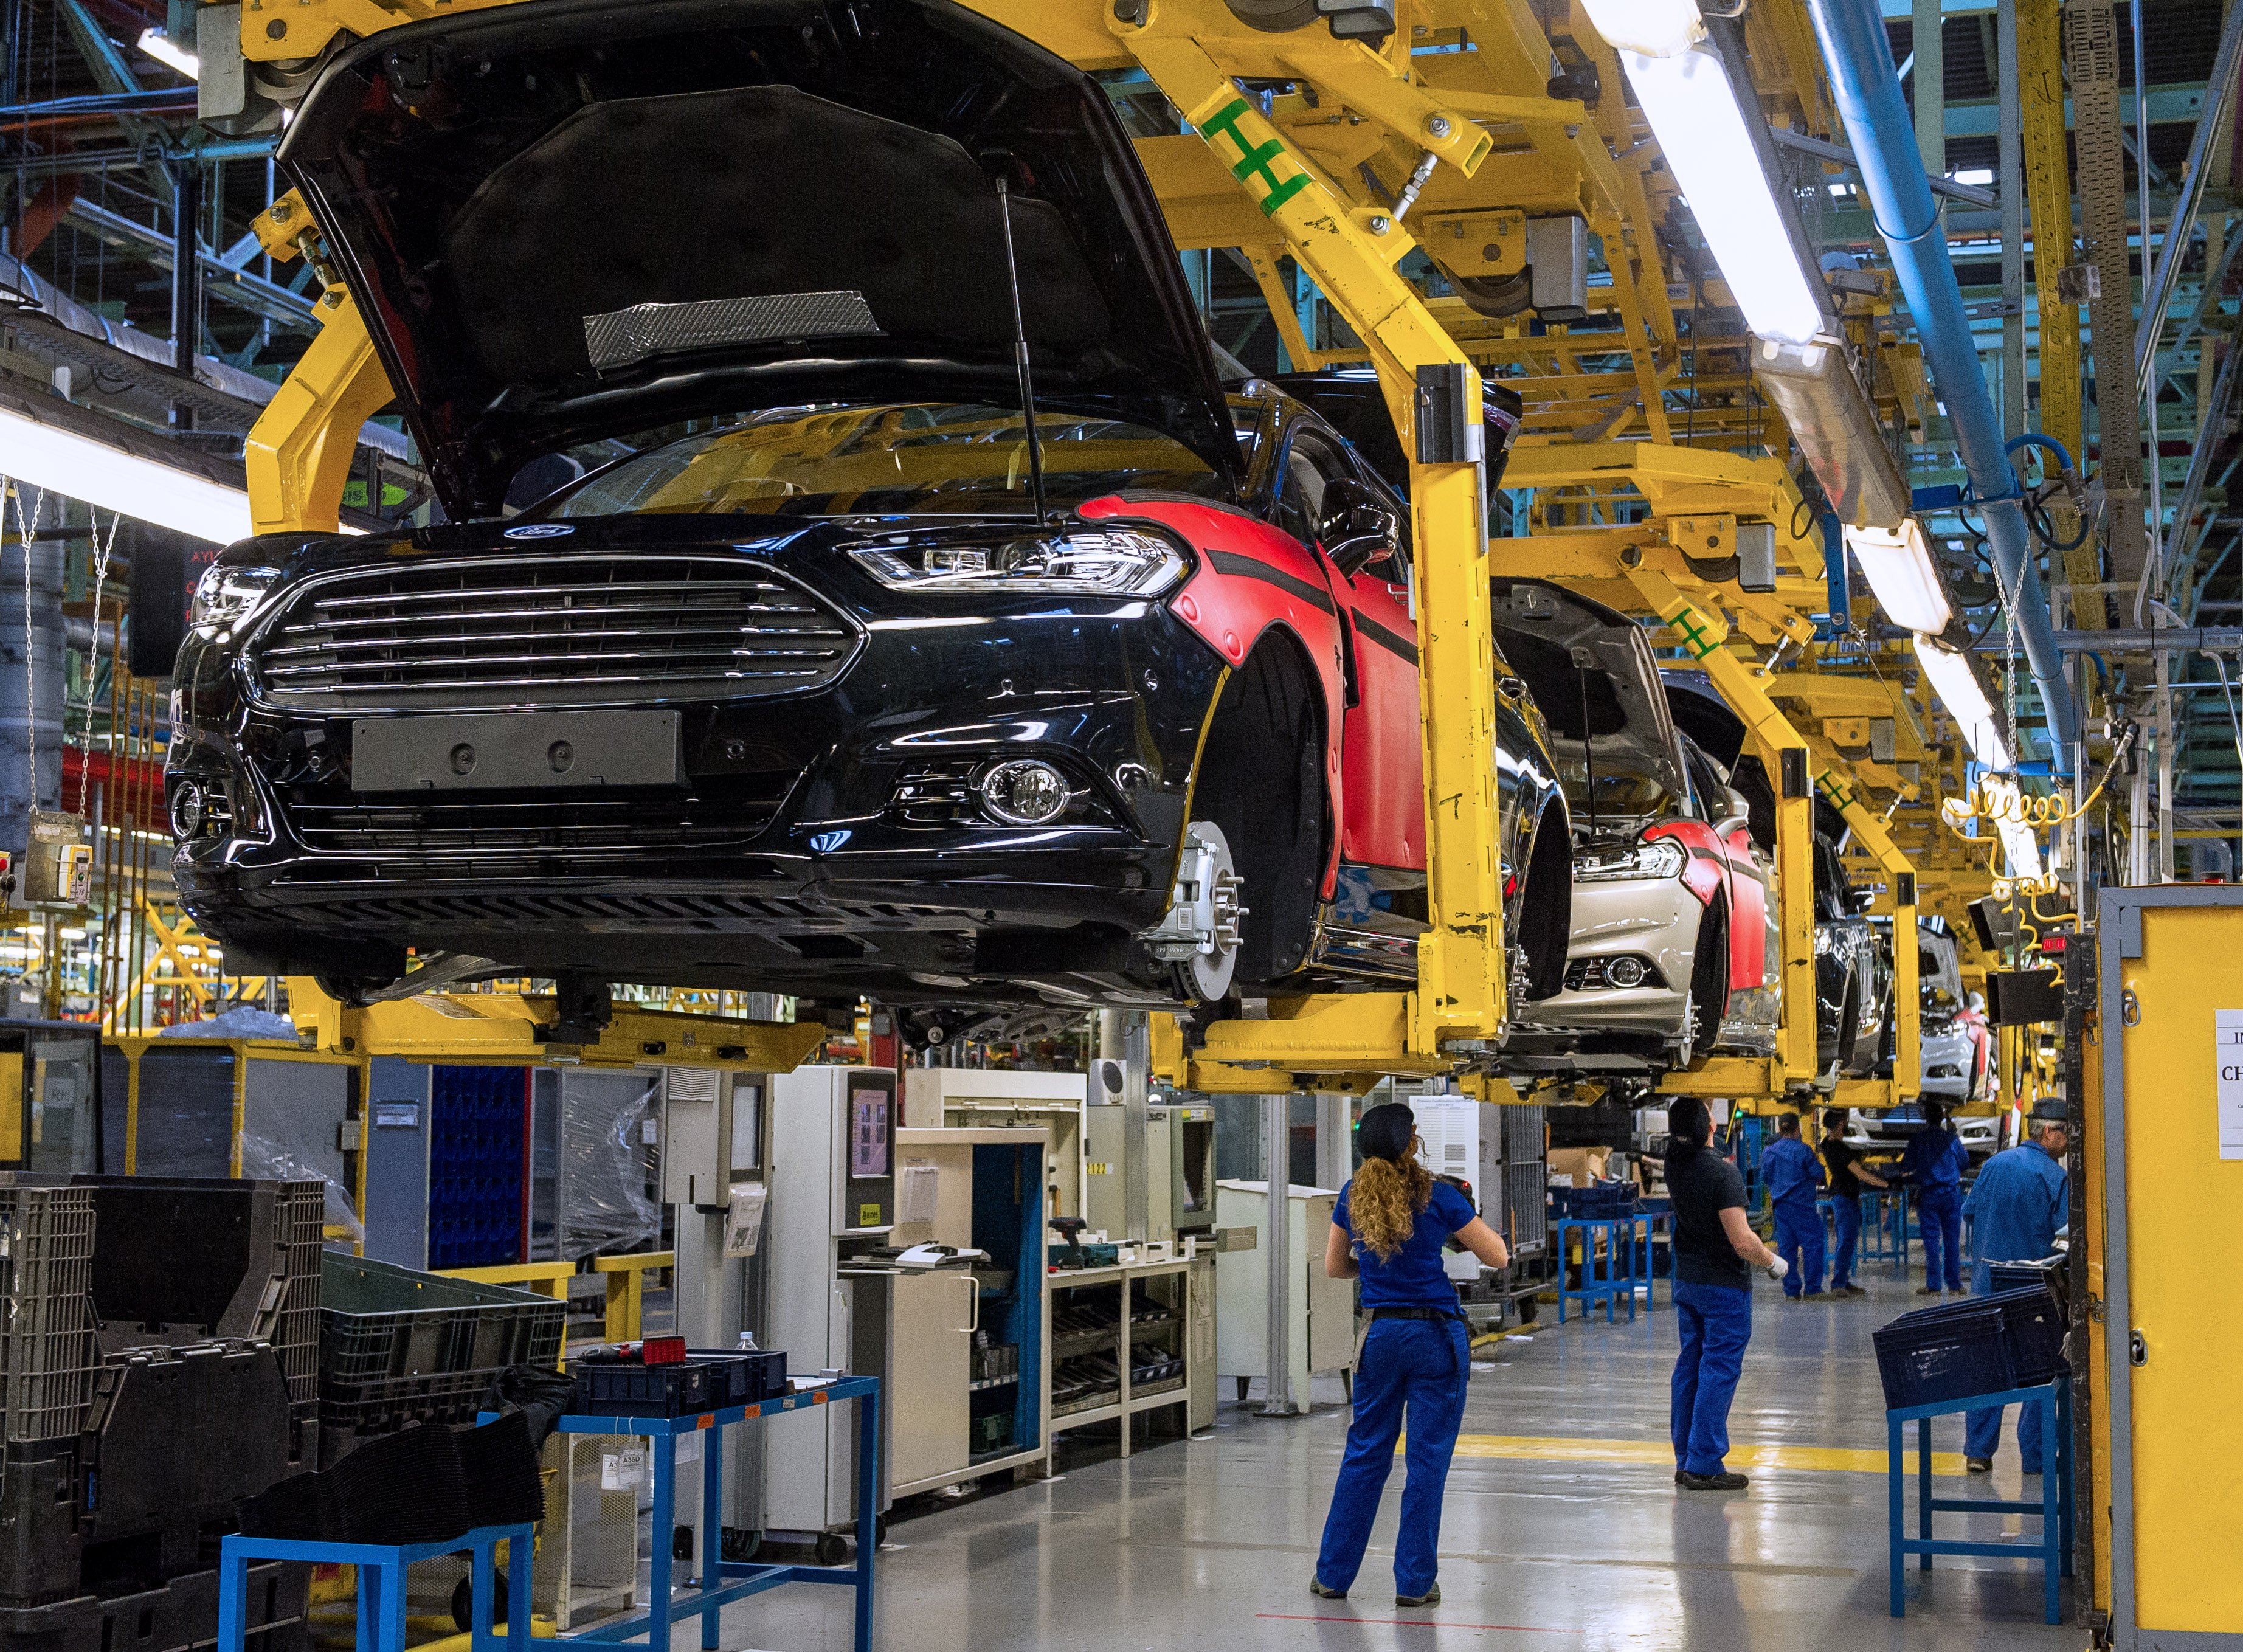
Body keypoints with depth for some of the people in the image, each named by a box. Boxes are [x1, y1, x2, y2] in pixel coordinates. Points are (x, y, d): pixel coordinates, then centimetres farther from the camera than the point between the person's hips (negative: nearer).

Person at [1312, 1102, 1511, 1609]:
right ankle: (1414, 1581, 6)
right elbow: (1499, 1257, -3)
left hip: (1381, 1334, 4)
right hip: (1436, 1335, -4)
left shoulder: (1353, 1196, 3)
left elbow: (1334, 1267, 14)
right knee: (1428, 1459, 3)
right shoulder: (1436, 1197, -9)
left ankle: (1333, 1574, 16)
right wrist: (1467, 1216, 13)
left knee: (1365, 1455, 13)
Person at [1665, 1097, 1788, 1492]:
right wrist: (1773, 1262, -7)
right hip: (1724, 1285, -7)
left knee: (1690, 1367, 13)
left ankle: (1685, 1460, 18)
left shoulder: (1675, 1165, -2)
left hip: (1687, 1281, 7)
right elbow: (1742, 1241, -23)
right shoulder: (1723, 1172, -22)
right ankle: (1704, 1466, -3)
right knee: (1719, 1370, -3)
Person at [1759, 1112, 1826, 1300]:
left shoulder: (1768, 1153, 7)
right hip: (1802, 1205, -6)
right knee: (1812, 1245, 0)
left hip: (1780, 1205, 6)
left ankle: (1791, 1290, 8)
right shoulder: (1802, 1150, -11)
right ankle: (1812, 1290, -2)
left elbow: (1765, 1178, 15)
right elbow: (1819, 1174, -10)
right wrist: (1815, 1181, 12)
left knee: (1786, 1247, 8)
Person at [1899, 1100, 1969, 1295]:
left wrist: (1914, 1176, 19)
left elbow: (1906, 1168, -2)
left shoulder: (1917, 1140, -5)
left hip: (1927, 1194, -1)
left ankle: (1934, 1286, -1)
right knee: (1952, 1240, 7)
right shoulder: (1952, 1138, -2)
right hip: (1951, 1193, 1)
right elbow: (1964, 1160, 12)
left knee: (1931, 1240, 1)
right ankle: (1954, 1284, 9)